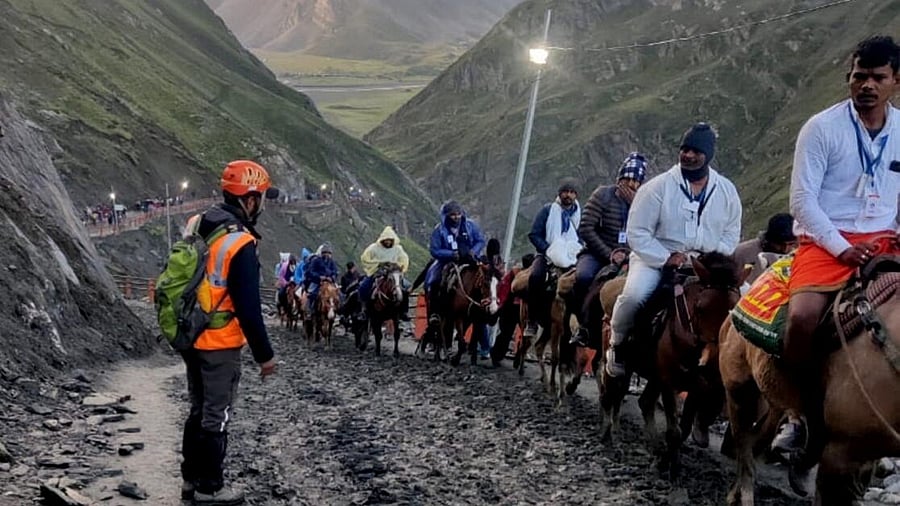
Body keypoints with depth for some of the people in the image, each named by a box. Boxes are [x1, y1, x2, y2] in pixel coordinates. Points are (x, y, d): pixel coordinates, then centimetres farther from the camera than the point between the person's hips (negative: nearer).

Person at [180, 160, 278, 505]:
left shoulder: (195, 226, 4)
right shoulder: (240, 244, -21)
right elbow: (248, 308, -21)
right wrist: (264, 354, -13)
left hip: (189, 338, 8)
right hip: (220, 344, -8)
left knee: (199, 410, 19)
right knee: (216, 417, 3)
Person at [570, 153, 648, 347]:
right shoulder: (603, 195, -1)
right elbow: (586, 229, -9)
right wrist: (609, 253, -16)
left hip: (627, 257, 2)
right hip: (597, 253, -2)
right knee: (583, 276, -35)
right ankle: (583, 327, -15)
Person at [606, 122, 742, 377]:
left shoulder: (726, 190, 3)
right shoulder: (659, 187, -9)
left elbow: (732, 232, 10)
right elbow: (637, 233, -9)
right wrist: (666, 258, -18)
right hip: (655, 258, -3)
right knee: (634, 295, -30)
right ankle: (617, 343, -1)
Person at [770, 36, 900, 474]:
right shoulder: (822, 127, -6)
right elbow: (802, 199, -9)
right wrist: (842, 248, -16)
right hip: (825, 241, -5)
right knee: (803, 316, -29)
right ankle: (804, 412, -8)